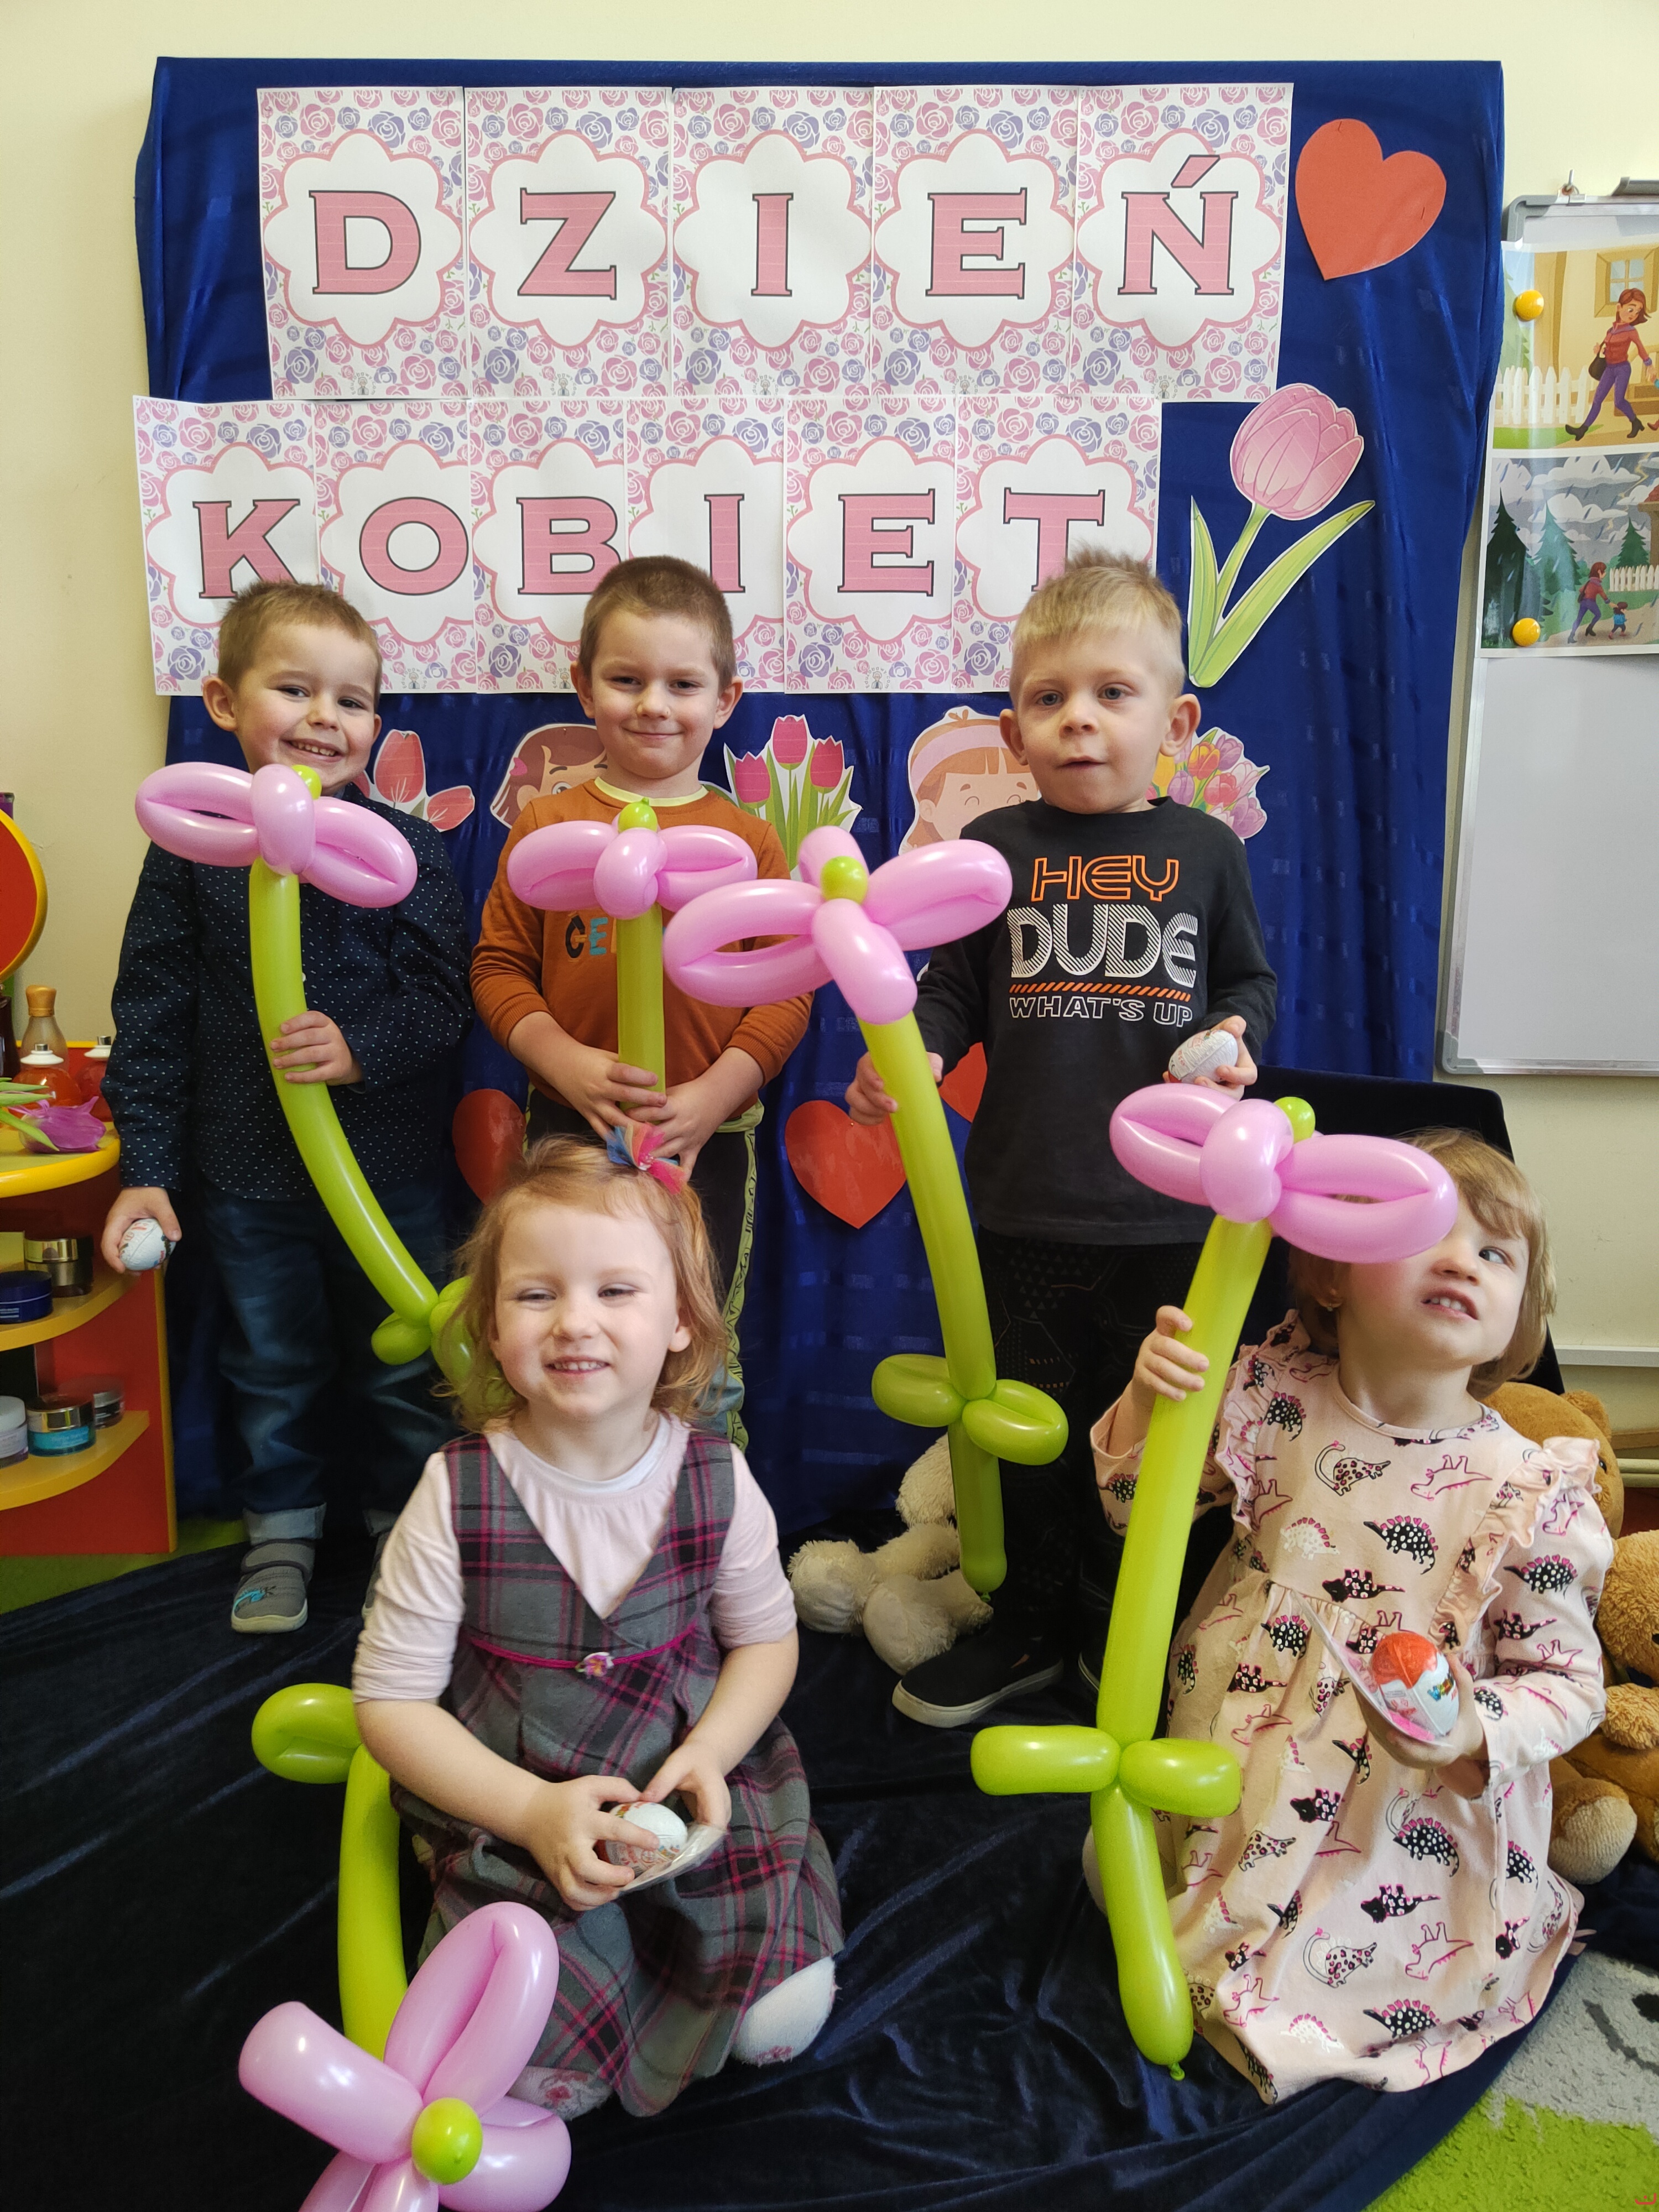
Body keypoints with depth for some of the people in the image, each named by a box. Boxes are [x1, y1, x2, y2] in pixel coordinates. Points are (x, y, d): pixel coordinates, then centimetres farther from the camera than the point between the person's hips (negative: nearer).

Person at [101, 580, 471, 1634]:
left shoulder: (406, 848, -6)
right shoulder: (192, 847, -4)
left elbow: (444, 1001, -9)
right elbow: (151, 1016, -1)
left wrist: (362, 1046, -28)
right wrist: (146, 1168, -4)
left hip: (389, 1170, -1)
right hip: (245, 1176, 1)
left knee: (404, 1366, 13)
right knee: (273, 1367, 18)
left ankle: (407, 1520, 35)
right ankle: (283, 1528, 38)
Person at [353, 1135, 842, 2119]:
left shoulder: (716, 1481, -10)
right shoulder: (458, 1495, -16)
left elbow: (767, 1639, 5)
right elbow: (391, 1703, -11)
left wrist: (708, 1754, -14)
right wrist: (534, 1810, -20)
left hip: (685, 1786, 2)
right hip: (510, 1809, -1)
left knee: (783, 2022, -8)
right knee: (528, 2078, -13)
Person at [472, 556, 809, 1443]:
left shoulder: (750, 840, 0)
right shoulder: (545, 827, 2)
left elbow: (790, 991, -2)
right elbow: (498, 965, 3)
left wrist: (713, 1094, -14)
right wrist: (566, 1062, -13)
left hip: (707, 1142, 0)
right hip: (571, 1133, 1)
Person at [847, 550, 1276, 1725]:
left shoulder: (1204, 849, 1)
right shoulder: (997, 848, 1)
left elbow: (1249, 980, 10)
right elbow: (953, 987, 4)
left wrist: (1233, 1039, -11)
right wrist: (908, 1055, -15)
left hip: (1168, 1214, 0)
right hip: (1025, 1207, 1)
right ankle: (1030, 1621, 36)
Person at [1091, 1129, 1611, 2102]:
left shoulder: (1525, 1488, -18)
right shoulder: (1275, 1399, -10)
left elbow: (1569, 1679, -8)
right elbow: (1137, 1506, -3)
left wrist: (1474, 1734, -29)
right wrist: (1148, 1399, -23)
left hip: (1407, 1804, -3)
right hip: (1239, 1758, 3)